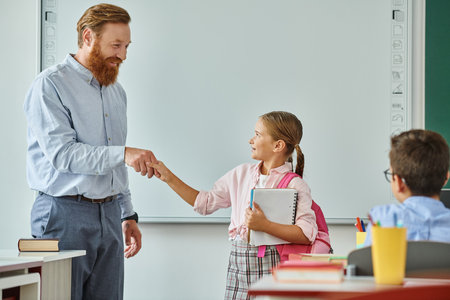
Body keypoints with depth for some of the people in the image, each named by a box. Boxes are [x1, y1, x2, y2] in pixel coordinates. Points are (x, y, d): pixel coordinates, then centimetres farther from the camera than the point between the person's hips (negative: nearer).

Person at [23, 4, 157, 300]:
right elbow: (61, 153, -19)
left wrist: (127, 215, 18)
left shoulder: (116, 92, 17)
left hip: (109, 215, 7)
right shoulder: (50, 85, -7)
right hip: (64, 216, -7)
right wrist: (123, 154, -26)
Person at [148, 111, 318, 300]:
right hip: (237, 261, 5)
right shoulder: (241, 174, 12)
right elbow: (205, 202, 18)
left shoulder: (295, 185, -7)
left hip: (270, 263, -5)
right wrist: (169, 177, 15)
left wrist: (265, 225, -25)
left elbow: (307, 234, -18)